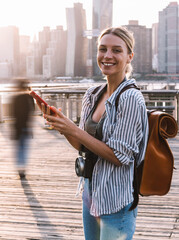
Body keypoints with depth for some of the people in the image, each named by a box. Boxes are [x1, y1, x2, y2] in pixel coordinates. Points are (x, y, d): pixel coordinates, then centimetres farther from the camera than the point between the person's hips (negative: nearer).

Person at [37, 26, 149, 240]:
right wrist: (60, 125, -8)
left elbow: (120, 156, -20)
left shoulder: (130, 99, -17)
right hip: (90, 191, 7)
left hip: (116, 200, -7)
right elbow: (82, 146, 9)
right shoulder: (93, 95, 5)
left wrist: (73, 130, -21)